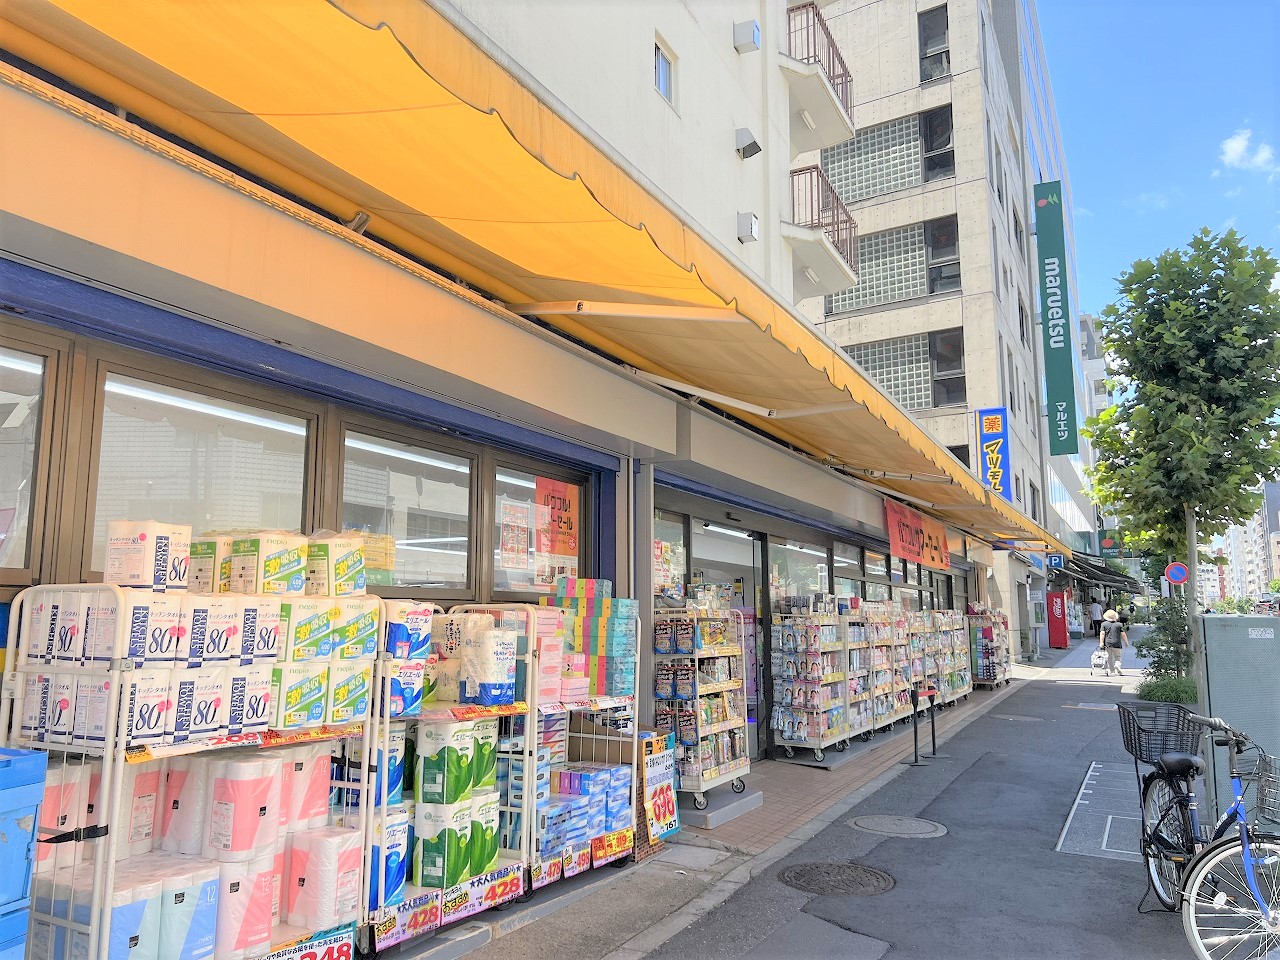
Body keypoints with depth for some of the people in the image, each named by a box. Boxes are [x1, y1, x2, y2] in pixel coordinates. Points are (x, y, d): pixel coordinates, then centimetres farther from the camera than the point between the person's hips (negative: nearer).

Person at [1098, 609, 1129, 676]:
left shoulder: (1104, 624, 1)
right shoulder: (1118, 624, -1)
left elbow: (1102, 634, -6)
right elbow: (1123, 634, 0)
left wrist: (1101, 643, -8)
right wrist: (1126, 642, 12)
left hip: (1107, 644, 2)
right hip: (1116, 644, -2)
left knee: (1109, 658, 14)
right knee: (1118, 657, 9)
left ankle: (1109, 671, 17)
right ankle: (1117, 665, -21)